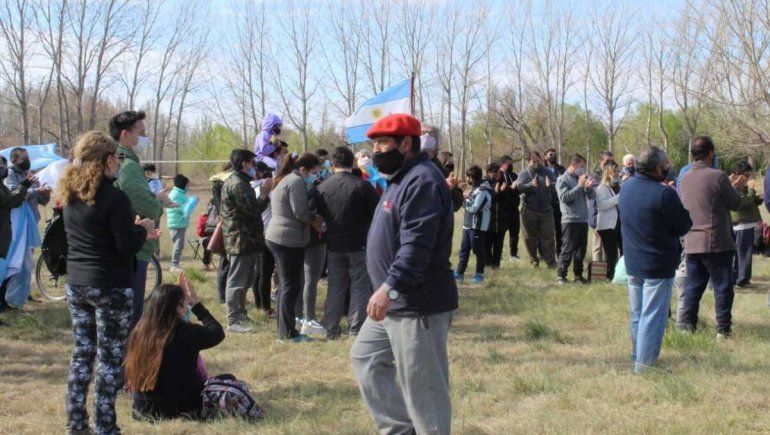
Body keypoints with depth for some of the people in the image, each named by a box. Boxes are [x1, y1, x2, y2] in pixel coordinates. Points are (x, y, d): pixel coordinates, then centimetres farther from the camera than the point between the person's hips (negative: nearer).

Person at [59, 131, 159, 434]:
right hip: (110, 287, -7)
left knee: (82, 354, 14)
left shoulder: (71, 196, 8)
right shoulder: (113, 197, -16)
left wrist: (134, 231, 15)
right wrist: (142, 230, 1)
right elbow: (128, 247, -19)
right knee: (110, 358, 1)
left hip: (77, 285, 7)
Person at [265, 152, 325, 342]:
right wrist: (315, 221, -3)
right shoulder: (296, 181, -14)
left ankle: (284, 330, 20)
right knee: (291, 286, -5)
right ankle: (288, 332, -2)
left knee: (286, 284, 15)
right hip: (289, 240, -10)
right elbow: (300, 211, -20)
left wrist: (313, 220, 6)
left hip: (276, 236, 10)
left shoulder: (283, 180, 19)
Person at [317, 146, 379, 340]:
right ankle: (356, 327, 6)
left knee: (335, 286, 12)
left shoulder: (323, 188, -3)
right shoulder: (362, 186, -13)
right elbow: (377, 213, -7)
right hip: (359, 244, -3)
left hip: (334, 245, 3)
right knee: (360, 285, 7)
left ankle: (331, 328, 13)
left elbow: (318, 215, 7)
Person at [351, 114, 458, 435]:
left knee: (421, 384, -4)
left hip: (417, 304, -12)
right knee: (366, 357, 20)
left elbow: (416, 244, -29)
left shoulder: (422, 181, -18)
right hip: (395, 300, 12)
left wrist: (389, 287, -36)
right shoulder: (402, 179, 16)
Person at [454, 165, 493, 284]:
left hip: (478, 226, -10)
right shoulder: (474, 188, 14)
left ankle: (479, 274, 9)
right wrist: (466, 198, -2)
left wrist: (467, 199, -10)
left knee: (478, 250, 0)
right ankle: (459, 272, 18)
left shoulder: (482, 191, -17)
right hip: (468, 225, 10)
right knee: (464, 249, 12)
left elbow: (474, 208, -22)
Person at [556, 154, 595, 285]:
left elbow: (592, 196, 10)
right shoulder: (563, 180, -3)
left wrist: (589, 187, -11)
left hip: (583, 220, 6)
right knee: (567, 250, -5)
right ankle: (561, 275, 2)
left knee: (581, 250, 10)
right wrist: (579, 186, -17)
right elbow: (564, 197, -17)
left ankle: (578, 275, 18)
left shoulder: (581, 178, 14)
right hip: (570, 221, -6)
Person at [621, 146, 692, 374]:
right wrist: (674, 200, 0)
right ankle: (645, 363, -1)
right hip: (658, 265, -7)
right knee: (653, 316, -1)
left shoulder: (627, 187, 2)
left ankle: (637, 356, 29)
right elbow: (684, 226, -13)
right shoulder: (664, 194, -23)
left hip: (632, 262, 7)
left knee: (637, 314, 19)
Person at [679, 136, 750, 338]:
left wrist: (731, 186, 23)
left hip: (691, 243, 6)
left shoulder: (686, 178, 6)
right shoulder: (717, 176, -14)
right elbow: (736, 204, -3)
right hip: (716, 243, -6)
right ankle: (723, 328, 7)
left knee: (693, 287, 13)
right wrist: (735, 188, 16)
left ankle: (686, 324, 13)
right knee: (723, 286, 4)